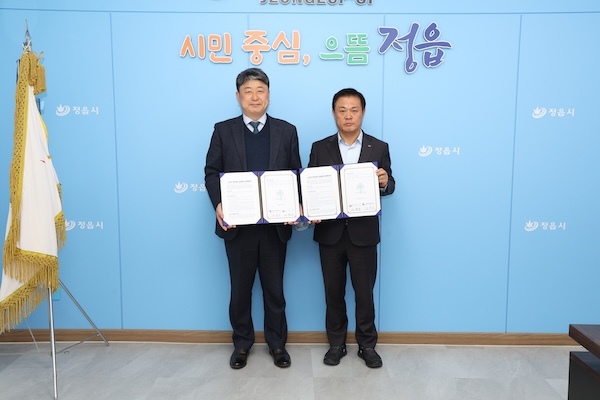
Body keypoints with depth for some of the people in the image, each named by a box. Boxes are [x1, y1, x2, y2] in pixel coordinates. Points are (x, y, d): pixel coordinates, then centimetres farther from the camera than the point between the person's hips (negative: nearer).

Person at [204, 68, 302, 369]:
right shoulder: (223, 130, 3)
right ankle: (242, 343, 31)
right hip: (238, 224, 0)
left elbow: (296, 174, 4)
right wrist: (218, 204, -15)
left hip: (275, 224, 1)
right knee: (240, 288, 12)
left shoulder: (286, 131, 5)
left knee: (274, 287, 12)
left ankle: (277, 343, 30)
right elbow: (212, 172, 1)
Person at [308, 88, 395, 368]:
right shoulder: (320, 148, 3)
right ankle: (336, 343, 29)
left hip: (364, 233, -1)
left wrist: (384, 183, -21)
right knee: (333, 292, 12)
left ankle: (367, 344, 28)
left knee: (365, 292, 10)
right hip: (330, 232, 1)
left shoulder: (379, 148, 3)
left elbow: (389, 187, 3)